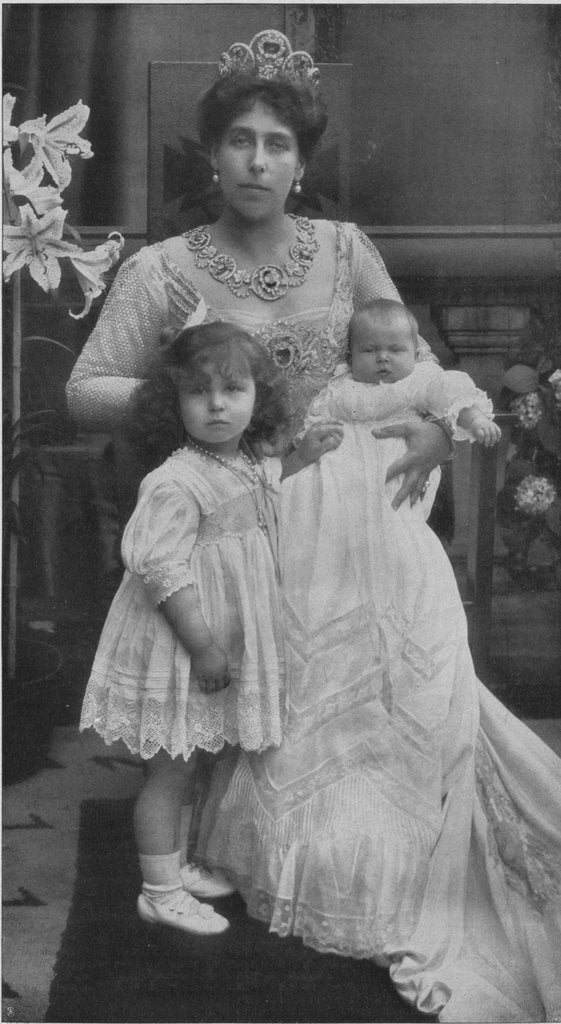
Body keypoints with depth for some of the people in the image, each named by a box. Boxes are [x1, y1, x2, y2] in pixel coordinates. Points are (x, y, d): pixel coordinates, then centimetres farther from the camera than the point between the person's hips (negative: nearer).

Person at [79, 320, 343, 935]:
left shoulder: (245, 464, 5)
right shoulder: (174, 483, -23)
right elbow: (162, 569, -27)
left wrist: (304, 457, 14)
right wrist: (203, 646, -25)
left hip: (229, 644, 9)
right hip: (179, 651, -9)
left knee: (196, 762, 21)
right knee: (170, 770, 3)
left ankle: (178, 865, 37)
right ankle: (161, 892, 16)